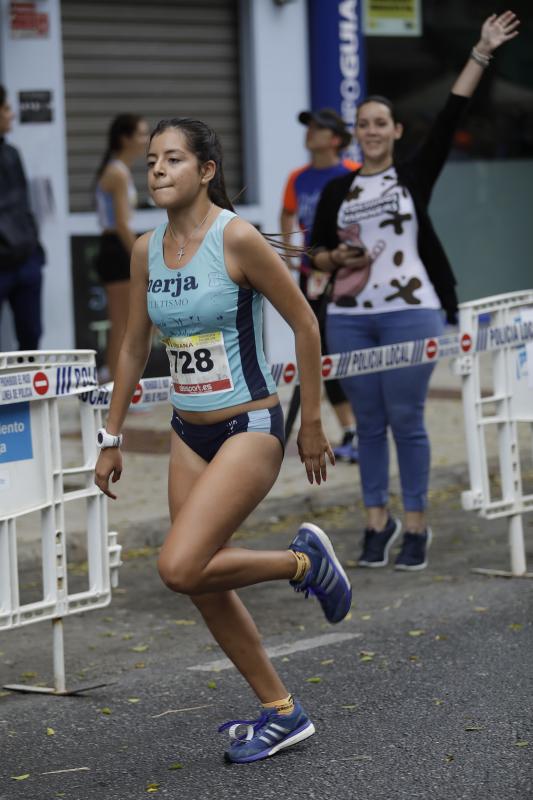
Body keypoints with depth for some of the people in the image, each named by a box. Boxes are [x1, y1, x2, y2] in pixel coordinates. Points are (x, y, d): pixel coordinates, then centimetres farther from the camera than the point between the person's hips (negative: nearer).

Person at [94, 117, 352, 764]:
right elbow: (134, 347, 14)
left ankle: (304, 560, 5)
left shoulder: (237, 238, -15)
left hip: (249, 428, -7)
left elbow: (305, 324, -9)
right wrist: (111, 438, 15)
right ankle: (283, 714, 23)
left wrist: (311, 424, -5)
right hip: (188, 433, 7)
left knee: (180, 568, -20)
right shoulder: (146, 250, 3)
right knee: (206, 586, 8)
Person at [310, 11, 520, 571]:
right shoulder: (337, 191, 10)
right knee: (369, 424, 7)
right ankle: (377, 523, 15)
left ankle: (416, 527, 6)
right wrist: (339, 258, -9)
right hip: (348, 319, 3)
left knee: (406, 421, -2)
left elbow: (450, 117, -3)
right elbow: (315, 252, 13)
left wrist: (482, 53, -8)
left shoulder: (415, 176, 4)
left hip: (410, 314, -3)